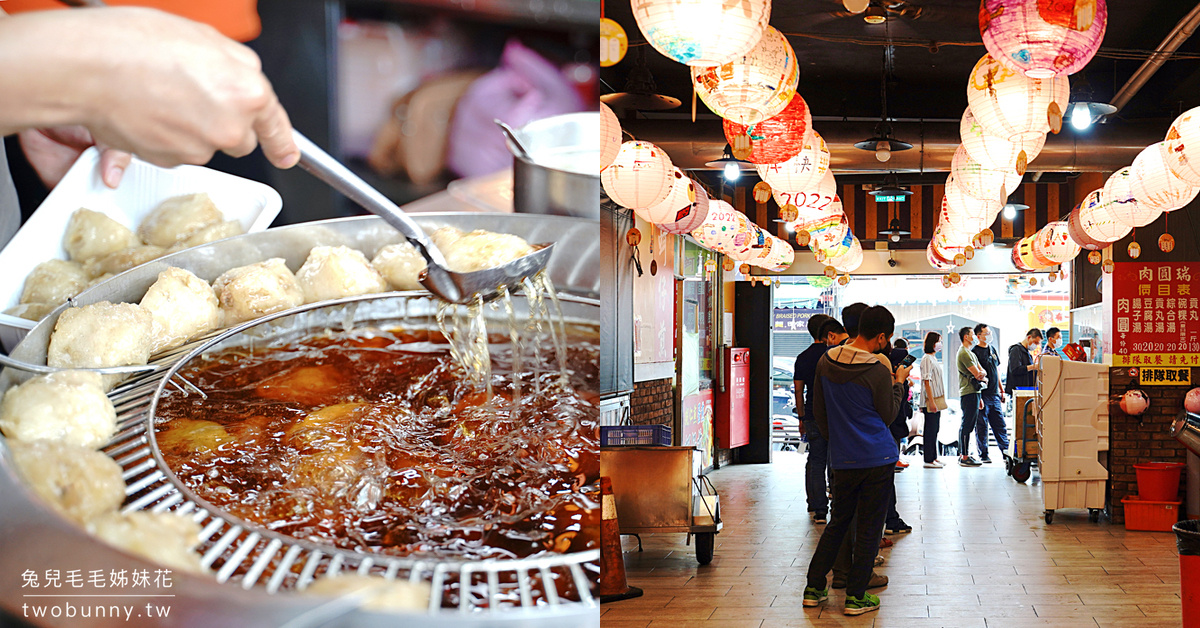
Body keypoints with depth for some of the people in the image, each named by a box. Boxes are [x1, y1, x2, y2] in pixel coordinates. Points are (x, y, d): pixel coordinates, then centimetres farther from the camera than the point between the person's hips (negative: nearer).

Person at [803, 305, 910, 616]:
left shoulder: (825, 362, 2)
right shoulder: (878, 371, -14)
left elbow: (818, 410, 11)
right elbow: (887, 416, -2)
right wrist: (898, 383, 9)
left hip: (842, 459, 5)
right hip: (878, 457, -5)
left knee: (838, 521, 17)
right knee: (869, 527, 4)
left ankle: (813, 588, 18)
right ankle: (856, 596, 7)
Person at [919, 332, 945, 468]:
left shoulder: (933, 358, 17)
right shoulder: (927, 359, -13)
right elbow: (926, 381, -18)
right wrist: (931, 402, -22)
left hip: (937, 400, 10)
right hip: (930, 401, -10)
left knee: (934, 429, 12)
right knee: (930, 430, -6)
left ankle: (933, 458, 18)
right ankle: (929, 460, -3)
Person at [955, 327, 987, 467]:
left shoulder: (970, 353, 22)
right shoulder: (964, 353, -12)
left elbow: (981, 372, 14)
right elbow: (977, 374, -16)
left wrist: (982, 374, -8)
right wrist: (980, 374, 5)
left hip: (973, 392, 10)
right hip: (969, 393, -10)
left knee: (966, 426, 13)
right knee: (967, 425, -9)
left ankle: (963, 454, 18)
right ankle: (964, 457, -9)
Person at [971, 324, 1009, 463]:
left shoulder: (992, 350, 14)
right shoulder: (974, 352, -8)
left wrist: (1001, 390, 19)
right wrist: (978, 397, -17)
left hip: (995, 395, 6)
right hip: (982, 395, -6)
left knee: (1000, 424, 8)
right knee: (981, 426, 1)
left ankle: (1005, 451, 13)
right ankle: (983, 455, 7)